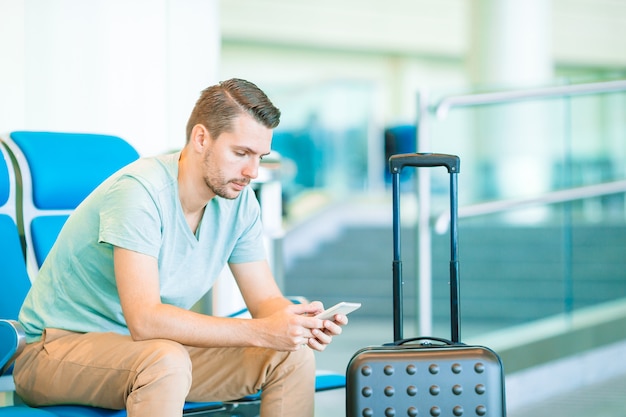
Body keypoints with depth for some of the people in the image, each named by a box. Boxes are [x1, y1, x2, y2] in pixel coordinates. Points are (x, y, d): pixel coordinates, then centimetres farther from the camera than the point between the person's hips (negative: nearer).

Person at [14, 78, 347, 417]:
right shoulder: (140, 190, -27)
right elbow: (144, 320, -35)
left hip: (150, 349, 7)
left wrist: (300, 323, -24)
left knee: (293, 355, -10)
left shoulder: (239, 200, -4)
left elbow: (265, 299, 1)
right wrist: (261, 332, -39)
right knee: (166, 359, -39)